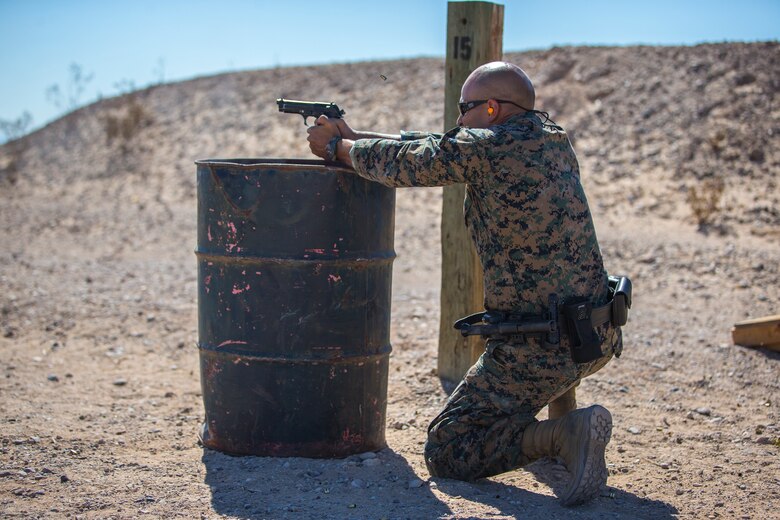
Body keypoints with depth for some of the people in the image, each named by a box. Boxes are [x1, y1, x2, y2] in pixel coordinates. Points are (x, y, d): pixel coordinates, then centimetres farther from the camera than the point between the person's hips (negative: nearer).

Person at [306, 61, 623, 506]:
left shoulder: (484, 148, -14)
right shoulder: (555, 140, 9)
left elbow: (400, 164, 0)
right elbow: (437, 148, 18)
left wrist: (339, 148, 19)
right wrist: (355, 135, 21)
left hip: (541, 349, -8)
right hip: (602, 336, 8)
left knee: (445, 452, 5)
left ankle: (561, 435, -15)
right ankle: (561, 413, 25)